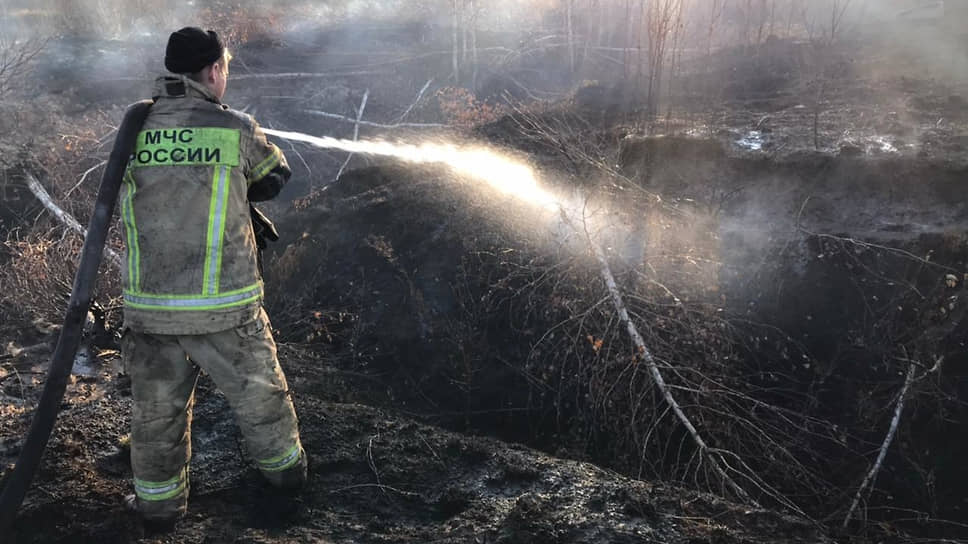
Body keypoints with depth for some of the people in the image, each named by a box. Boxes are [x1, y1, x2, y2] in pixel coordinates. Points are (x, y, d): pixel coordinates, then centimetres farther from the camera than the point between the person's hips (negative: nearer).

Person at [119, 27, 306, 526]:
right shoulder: (236, 129, -8)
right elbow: (275, 176, 10)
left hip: (148, 307, 3)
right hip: (225, 308, -2)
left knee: (156, 409, 19)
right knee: (257, 392, 20)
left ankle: (159, 503, 35)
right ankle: (283, 467, 41)